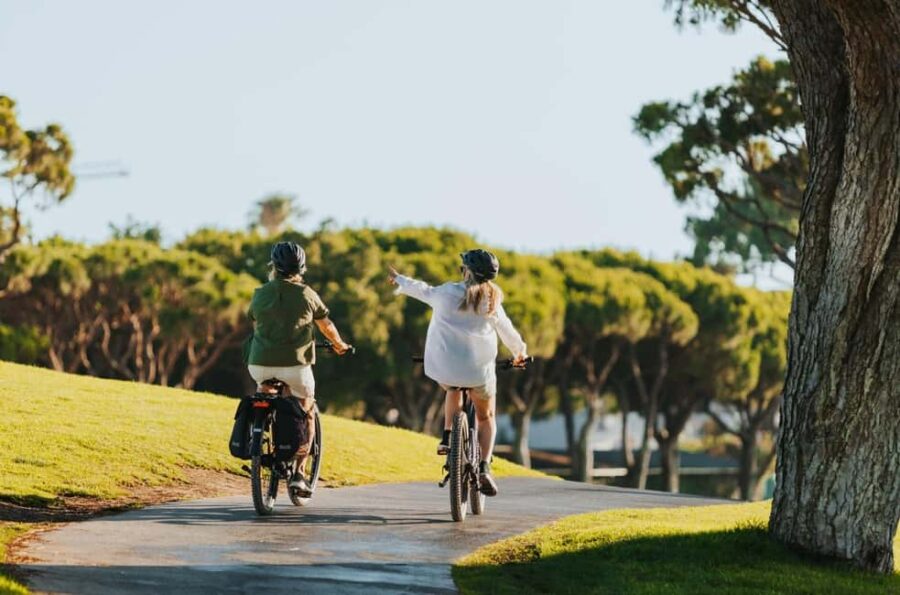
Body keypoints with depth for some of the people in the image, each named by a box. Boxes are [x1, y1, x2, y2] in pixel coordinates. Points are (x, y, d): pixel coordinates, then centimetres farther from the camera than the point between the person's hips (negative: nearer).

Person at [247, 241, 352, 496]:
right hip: (295, 363, -2)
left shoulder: (261, 294, 6)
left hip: (261, 364, 2)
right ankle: (298, 472, 4)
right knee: (306, 414, 16)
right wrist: (339, 345, 34)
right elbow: (326, 325, 14)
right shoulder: (306, 294, 1)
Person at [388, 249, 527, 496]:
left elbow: (422, 290, 18)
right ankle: (484, 467, -1)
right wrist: (520, 352, 33)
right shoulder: (491, 302, -1)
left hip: (444, 368, 1)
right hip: (479, 369, -1)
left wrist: (399, 280, 38)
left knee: (453, 390, 37)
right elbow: (507, 331, 12)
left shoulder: (446, 293, -2)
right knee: (486, 417, 19)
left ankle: (447, 437, 20)